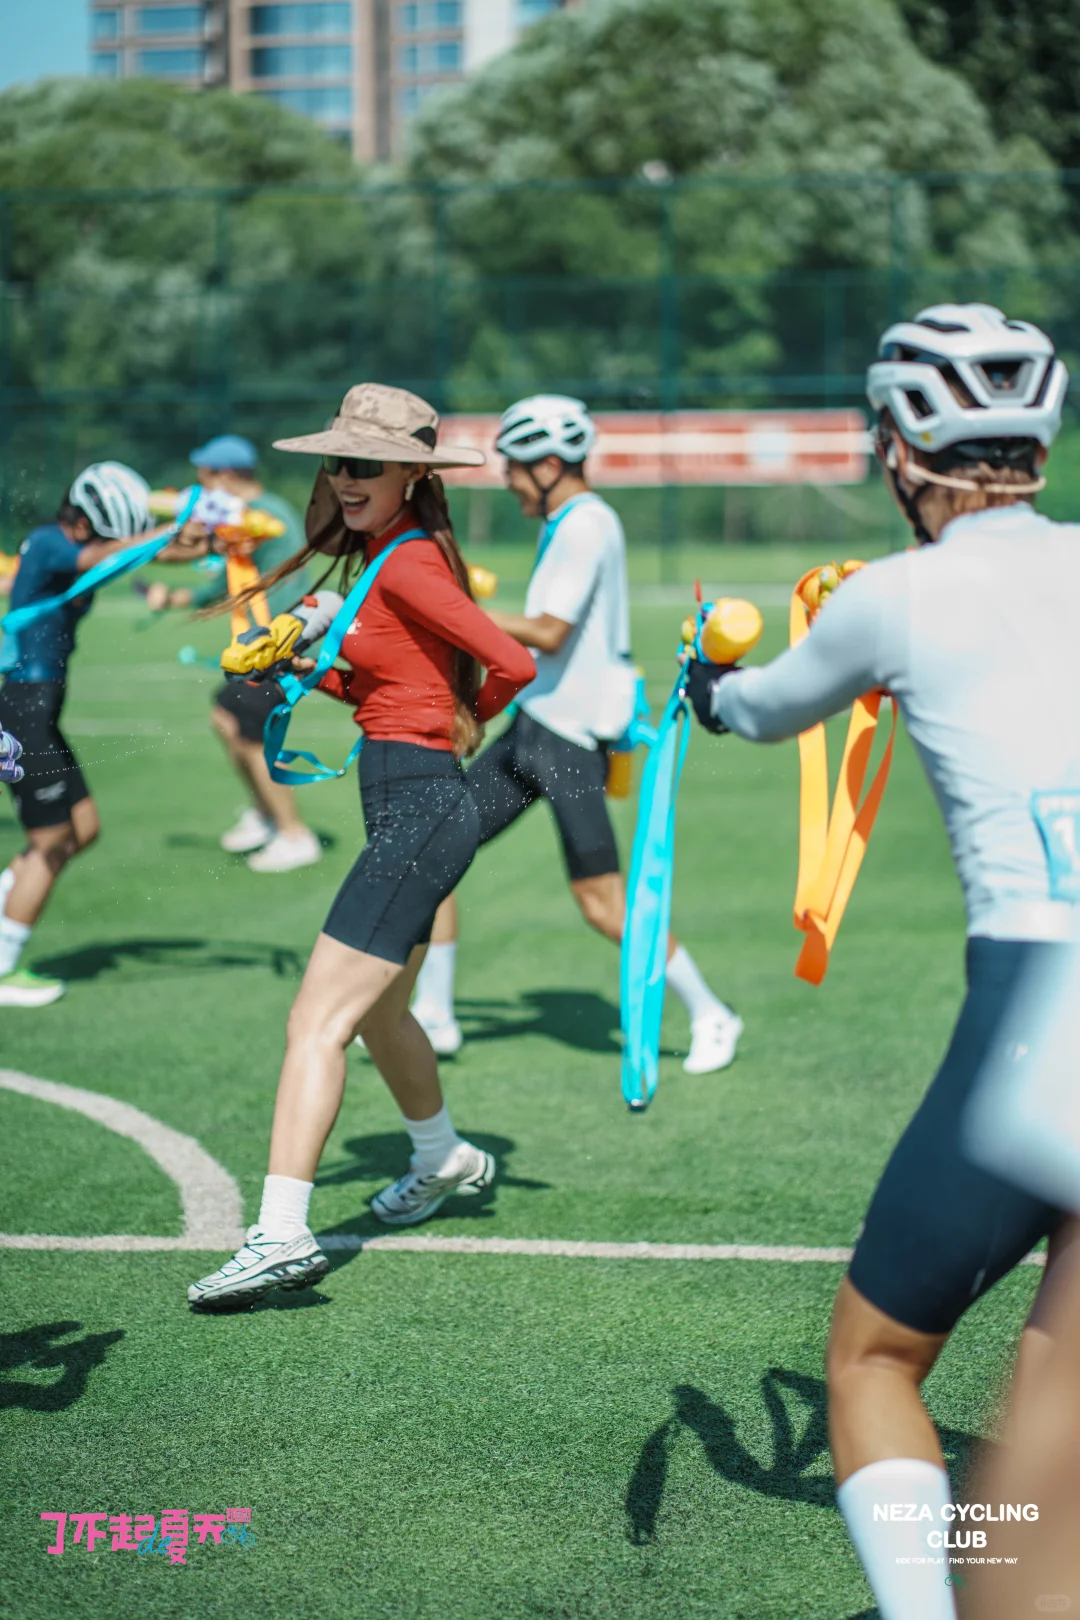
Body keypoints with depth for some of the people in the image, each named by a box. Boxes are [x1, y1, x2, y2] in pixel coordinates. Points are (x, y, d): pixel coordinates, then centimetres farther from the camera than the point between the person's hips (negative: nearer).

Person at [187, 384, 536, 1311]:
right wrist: (311, 670, 8)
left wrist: (461, 728, -2)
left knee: (318, 1022, -16)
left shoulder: (407, 563, -14)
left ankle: (281, 1236, -21)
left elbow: (514, 665, -21)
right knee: (377, 1009, 27)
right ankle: (445, 1160, 49)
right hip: (415, 806, 10)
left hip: (420, 807, -10)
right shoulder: (387, 556, 14)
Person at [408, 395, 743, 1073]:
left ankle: (711, 1015, 7)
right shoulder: (567, 524, 15)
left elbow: (550, 634, -22)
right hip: (534, 723, 10)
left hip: (571, 734, -10)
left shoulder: (586, 526, -15)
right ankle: (434, 1016, 13)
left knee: (603, 903, -9)